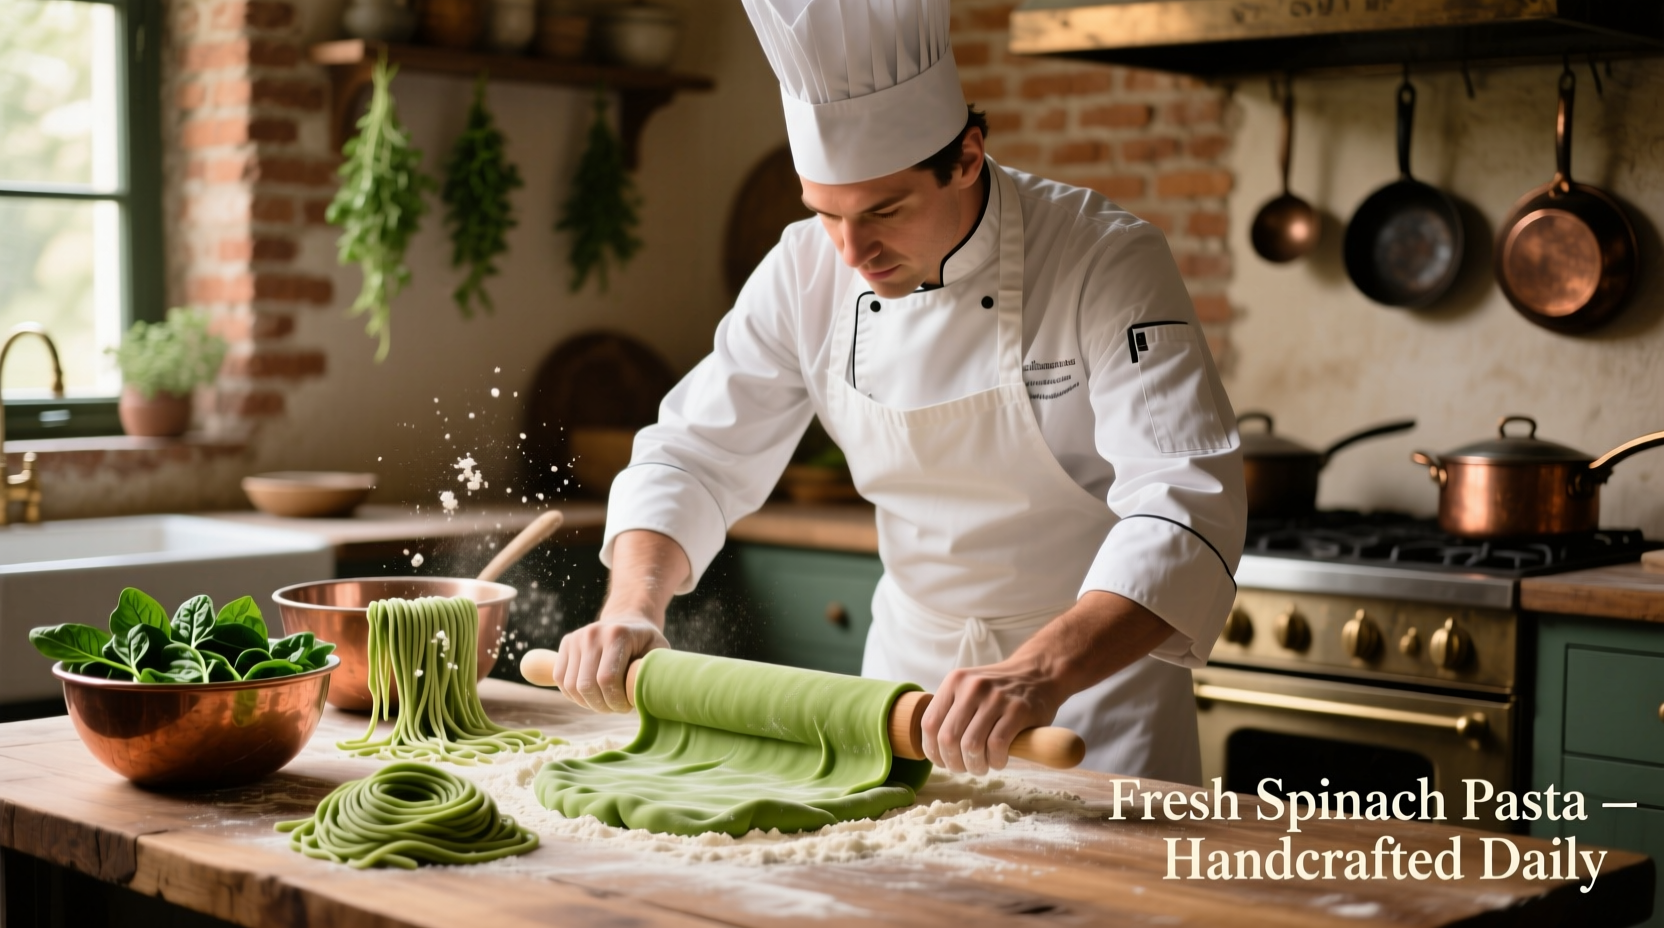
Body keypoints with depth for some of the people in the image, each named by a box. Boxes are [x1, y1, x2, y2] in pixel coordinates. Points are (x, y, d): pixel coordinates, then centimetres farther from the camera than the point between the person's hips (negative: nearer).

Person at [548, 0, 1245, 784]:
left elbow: (1186, 507, -35)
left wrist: (1044, 672, -51)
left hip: (1098, 657, -4)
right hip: (910, 655, 4)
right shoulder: (805, 272, -10)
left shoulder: (1107, 264, -25)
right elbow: (694, 456, -4)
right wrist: (632, 607, -24)